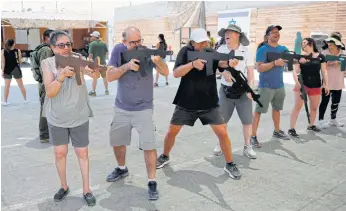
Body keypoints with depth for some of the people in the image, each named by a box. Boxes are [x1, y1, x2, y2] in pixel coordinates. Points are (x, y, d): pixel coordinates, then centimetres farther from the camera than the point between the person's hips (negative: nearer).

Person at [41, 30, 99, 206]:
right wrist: (61, 76, -30)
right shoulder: (48, 63, -7)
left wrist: (93, 70, -47)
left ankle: (86, 189, 21)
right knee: (60, 153, 12)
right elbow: (49, 92, -15)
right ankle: (64, 186, 33)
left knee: (82, 153, 7)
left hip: (79, 116, -1)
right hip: (56, 117, 1)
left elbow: (94, 74, -24)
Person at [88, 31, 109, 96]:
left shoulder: (92, 44, -9)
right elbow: (107, 52, 5)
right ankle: (106, 90, 21)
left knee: (95, 77, 3)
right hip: (103, 62, 4)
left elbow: (90, 54, -14)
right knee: (104, 77, 14)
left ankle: (93, 91, 6)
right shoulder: (103, 44, 5)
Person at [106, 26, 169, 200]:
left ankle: (152, 182, 6)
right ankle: (122, 169, 43)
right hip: (121, 108, 3)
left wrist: (158, 62, -42)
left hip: (143, 109, -3)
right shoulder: (118, 52, -6)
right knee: (116, 141, 18)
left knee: (149, 145, -9)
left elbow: (165, 72, -20)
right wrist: (127, 66, -30)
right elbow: (109, 76, -14)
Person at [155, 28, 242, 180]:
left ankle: (230, 164, 14)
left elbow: (221, 63, -25)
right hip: (186, 104, 0)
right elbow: (176, 73, -18)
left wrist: (229, 63, -49)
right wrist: (192, 64, -34)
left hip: (209, 104, 0)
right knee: (172, 132, 8)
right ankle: (165, 157, 35)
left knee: (222, 133, -5)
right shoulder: (185, 52, -5)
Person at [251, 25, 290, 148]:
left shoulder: (283, 49, 9)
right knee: (259, 110, -5)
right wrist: (275, 63, -28)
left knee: (276, 109, 19)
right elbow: (259, 68, -19)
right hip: (266, 86, -7)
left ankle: (277, 131, 34)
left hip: (279, 86, 7)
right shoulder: (263, 50, -11)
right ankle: (253, 136, -1)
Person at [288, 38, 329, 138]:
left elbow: (324, 71, 4)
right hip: (302, 84, -2)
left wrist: (326, 84, -2)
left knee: (314, 108, 13)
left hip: (315, 86, 3)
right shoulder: (300, 57, -3)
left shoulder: (320, 57, 1)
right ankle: (291, 129, -4)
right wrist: (297, 82, -23)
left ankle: (311, 125, 34)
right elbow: (295, 71, -8)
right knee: (297, 107, -6)